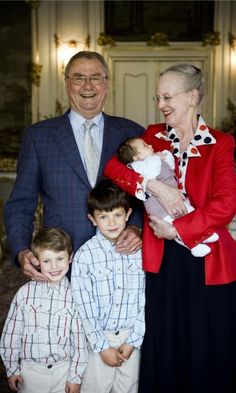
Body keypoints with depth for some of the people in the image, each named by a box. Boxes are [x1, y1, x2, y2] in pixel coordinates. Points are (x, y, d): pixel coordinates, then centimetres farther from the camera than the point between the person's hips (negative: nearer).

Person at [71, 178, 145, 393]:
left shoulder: (139, 250, -4)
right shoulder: (84, 255, -11)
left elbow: (144, 301, -1)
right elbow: (83, 307, -10)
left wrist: (132, 342, -5)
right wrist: (102, 346, -10)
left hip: (131, 337, 2)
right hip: (98, 337, -2)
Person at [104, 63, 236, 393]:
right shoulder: (153, 136, 7)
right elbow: (112, 166, -8)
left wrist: (176, 229, -16)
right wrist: (154, 185, -21)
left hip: (206, 261, -2)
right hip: (161, 260, 3)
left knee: (206, 352, 10)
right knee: (163, 353, 13)